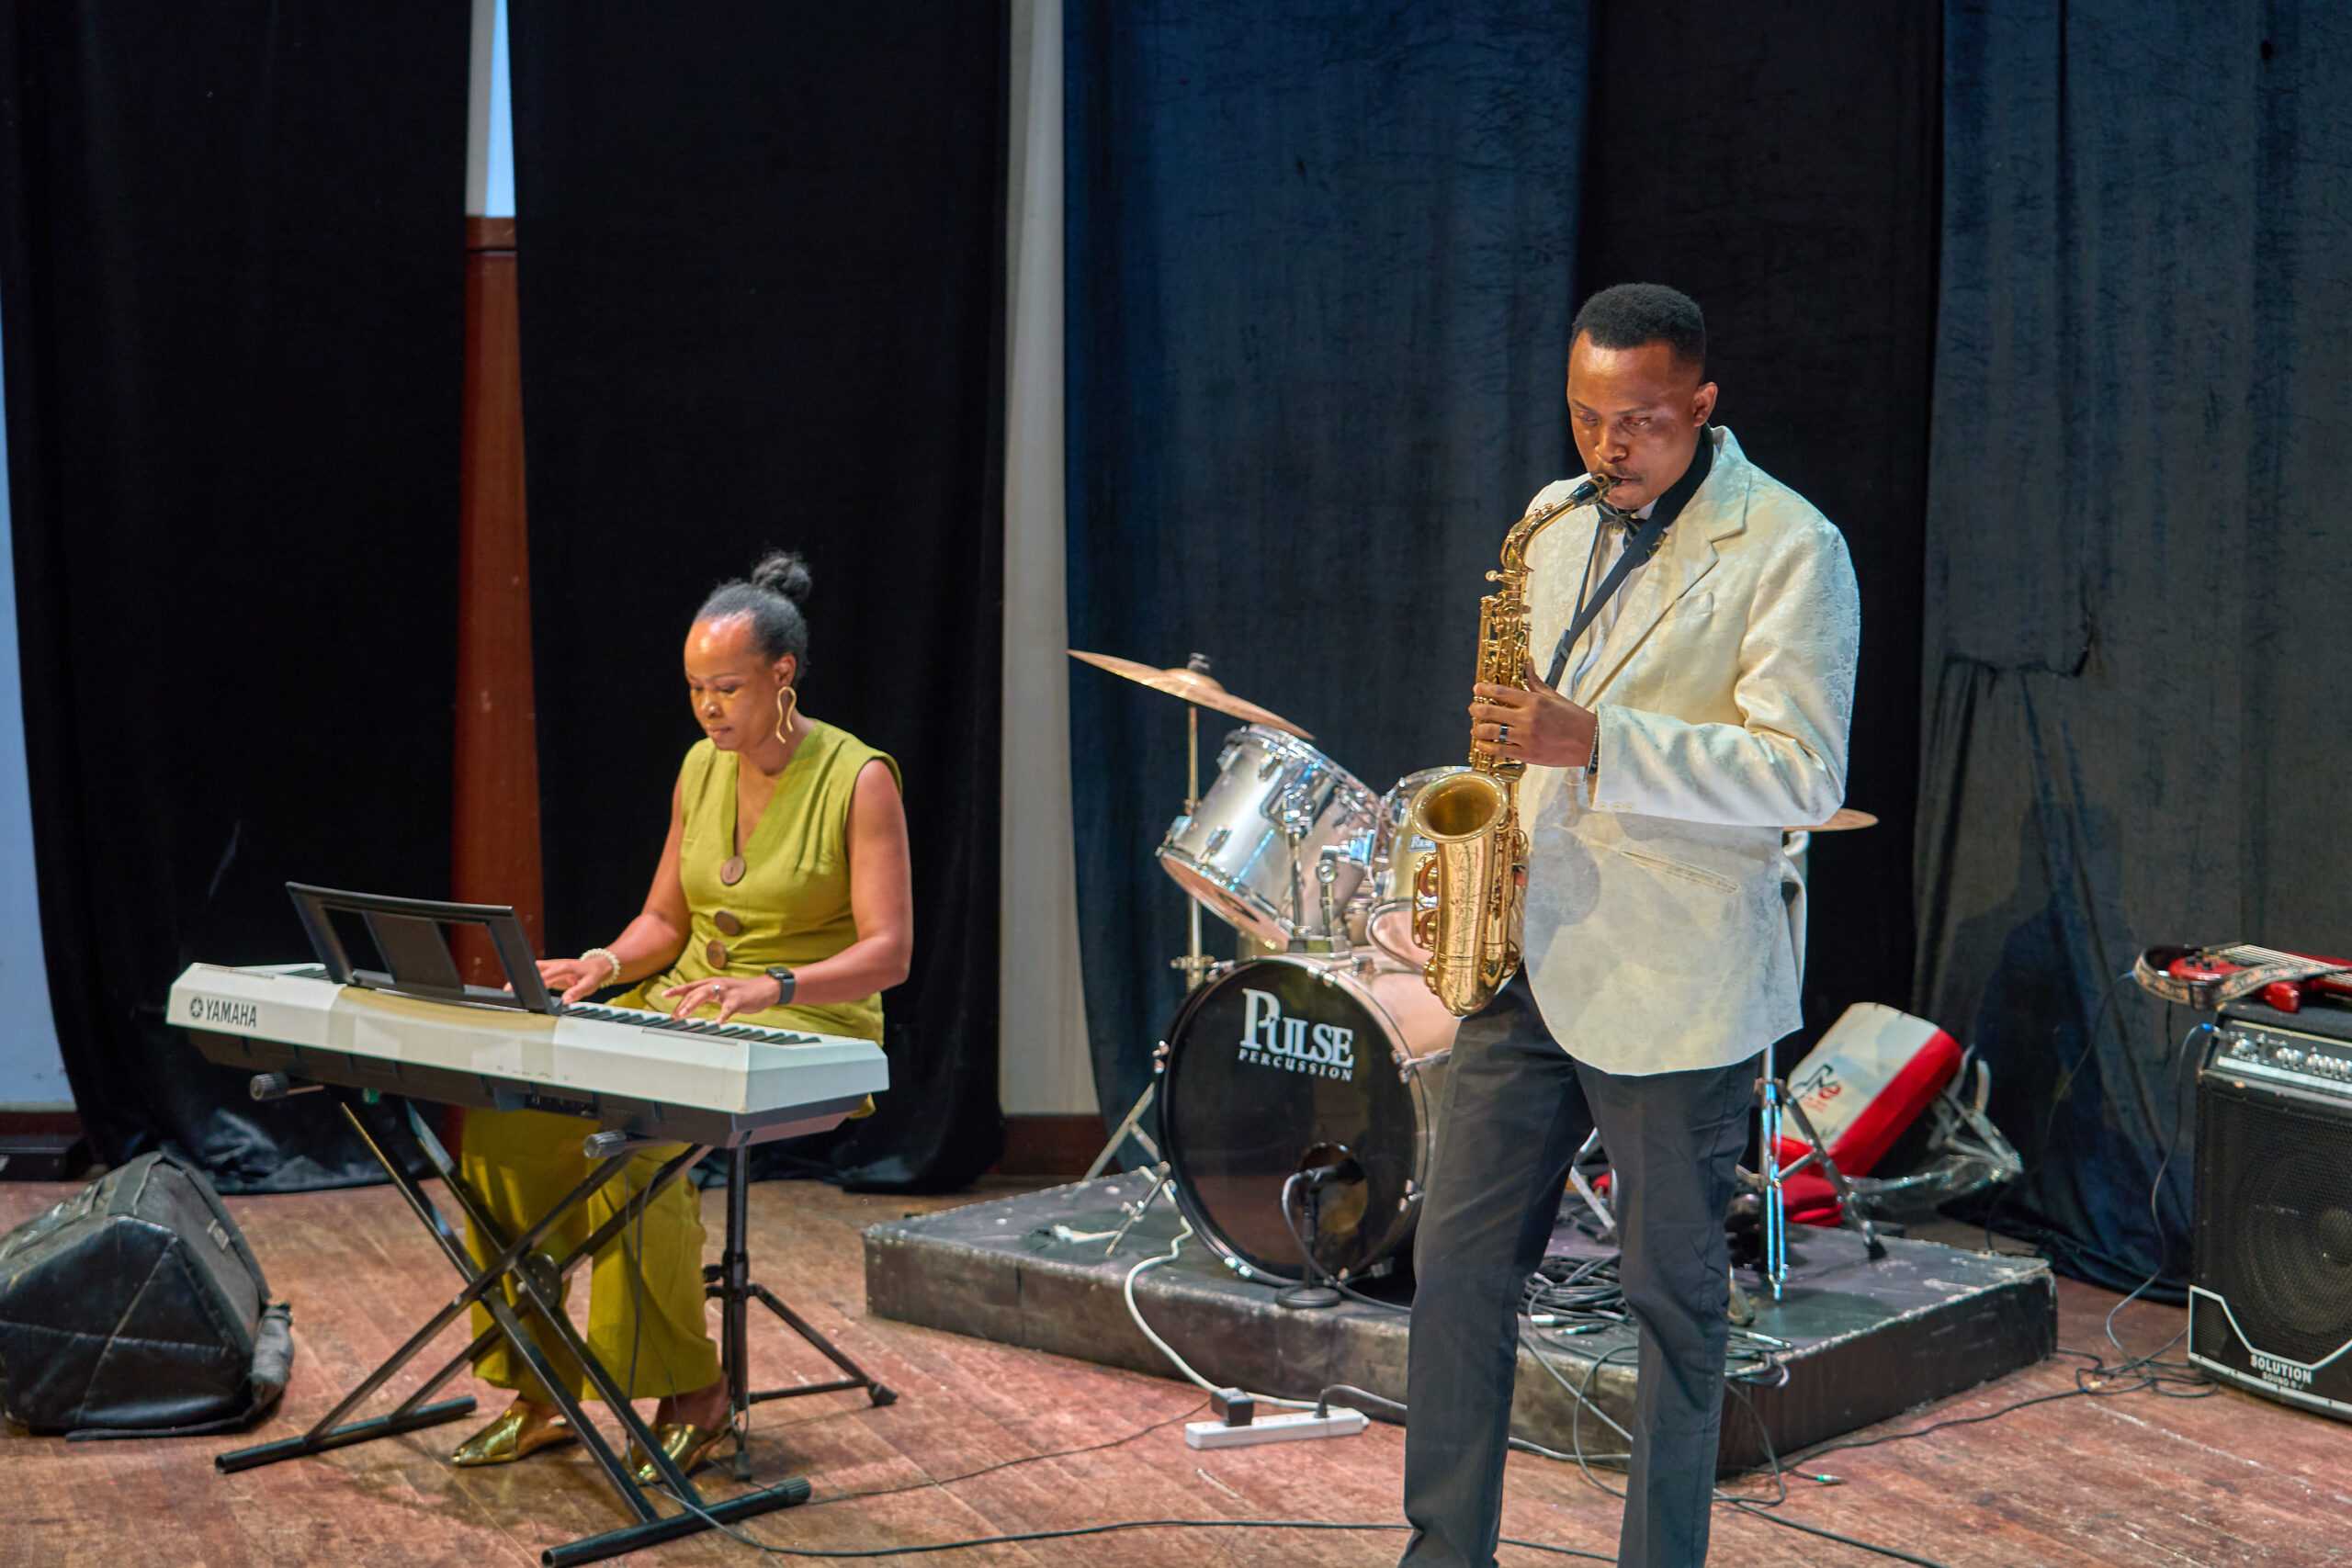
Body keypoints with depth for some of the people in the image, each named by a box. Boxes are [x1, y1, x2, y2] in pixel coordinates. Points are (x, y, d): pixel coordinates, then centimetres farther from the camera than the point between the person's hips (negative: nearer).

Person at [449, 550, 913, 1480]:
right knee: (504, 1115, -18)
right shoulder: (702, 768, 9)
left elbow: (888, 953, -15)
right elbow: (664, 920, 16)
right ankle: (537, 1394, -9)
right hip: (683, 1008, 6)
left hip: (807, 1032, -6)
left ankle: (692, 1388, -16)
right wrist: (606, 966, -6)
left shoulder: (858, 780, -10)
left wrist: (772, 986, -31)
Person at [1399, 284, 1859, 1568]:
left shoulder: (1791, 550, -10)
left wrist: (1596, 742, -25)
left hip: (1675, 981, -6)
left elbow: (1801, 775, -17)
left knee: (1674, 1295, 6)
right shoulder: (1555, 523, 11)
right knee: (1457, 1267, 7)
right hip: (1526, 952, 6)